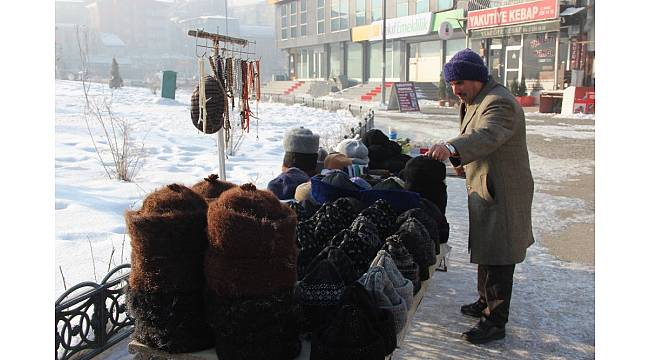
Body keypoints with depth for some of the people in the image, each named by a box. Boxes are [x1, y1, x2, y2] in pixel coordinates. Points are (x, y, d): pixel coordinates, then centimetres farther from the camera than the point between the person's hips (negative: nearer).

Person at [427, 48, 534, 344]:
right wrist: (462, 162, 11)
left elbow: (487, 136, -41)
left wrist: (452, 148, -57)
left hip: (501, 194, -11)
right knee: (484, 251, 21)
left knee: (496, 259, -3)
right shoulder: (476, 101, 14)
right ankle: (486, 302, 38)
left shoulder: (499, 103, -21)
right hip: (484, 190, 11)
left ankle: (495, 322, 9)